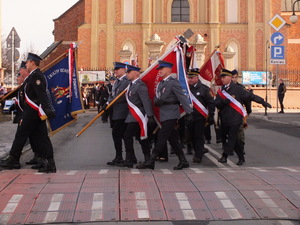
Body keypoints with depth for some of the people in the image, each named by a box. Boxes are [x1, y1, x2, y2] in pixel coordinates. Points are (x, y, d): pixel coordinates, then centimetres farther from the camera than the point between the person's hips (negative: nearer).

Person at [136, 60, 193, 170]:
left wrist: (189, 113, -16)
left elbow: (182, 98, -12)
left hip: (171, 115, -9)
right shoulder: (160, 84, 18)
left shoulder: (174, 82, -8)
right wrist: (158, 101, -8)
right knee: (173, 139, 10)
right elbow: (155, 100, 16)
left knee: (161, 137, -9)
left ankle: (151, 162, -8)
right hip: (164, 115, 9)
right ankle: (183, 161, 17)